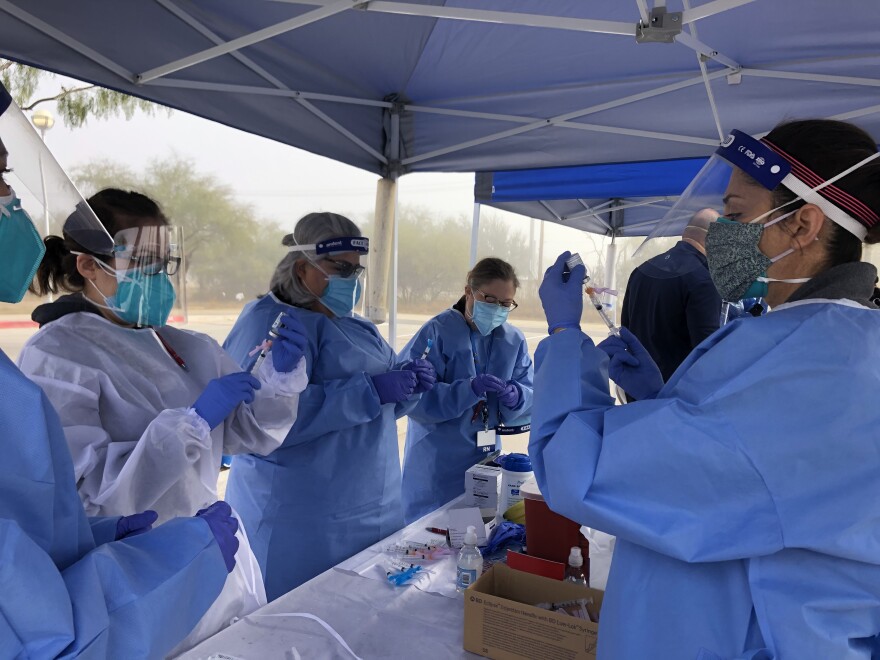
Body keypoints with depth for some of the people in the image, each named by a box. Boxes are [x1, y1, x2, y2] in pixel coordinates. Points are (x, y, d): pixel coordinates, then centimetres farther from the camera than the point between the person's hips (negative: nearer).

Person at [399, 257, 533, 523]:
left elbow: (530, 393, 1)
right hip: (436, 464, -5)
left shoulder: (514, 340, 3)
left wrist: (515, 397, -22)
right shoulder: (437, 332, -14)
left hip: (485, 460, 5)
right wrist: (468, 389, -33)